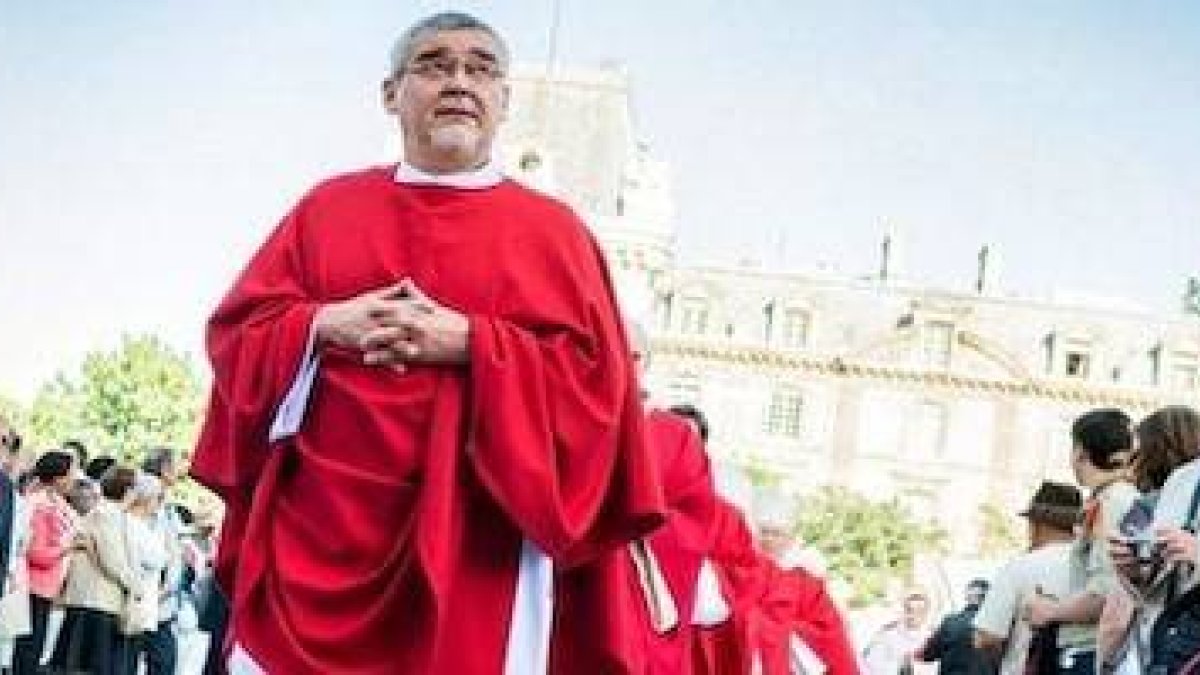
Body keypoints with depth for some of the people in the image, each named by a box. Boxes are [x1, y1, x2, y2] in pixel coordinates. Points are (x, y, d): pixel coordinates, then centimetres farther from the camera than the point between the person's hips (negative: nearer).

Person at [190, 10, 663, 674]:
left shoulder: (553, 231, 8)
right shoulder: (328, 207, 13)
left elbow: (595, 378, -1)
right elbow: (236, 328, 10)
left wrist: (470, 342, -13)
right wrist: (326, 326, -9)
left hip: (476, 539, -1)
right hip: (321, 520, 2)